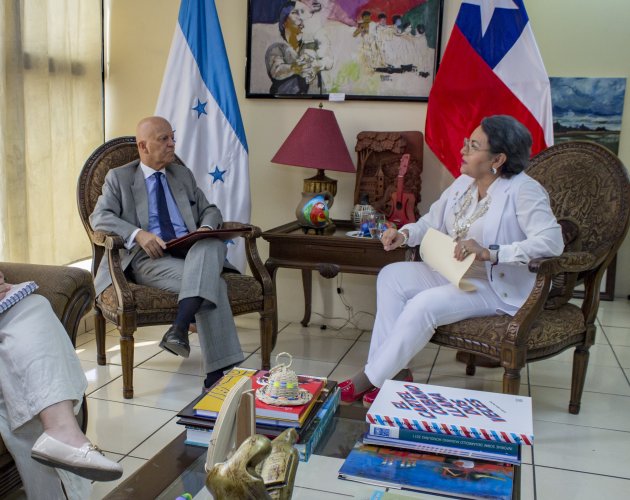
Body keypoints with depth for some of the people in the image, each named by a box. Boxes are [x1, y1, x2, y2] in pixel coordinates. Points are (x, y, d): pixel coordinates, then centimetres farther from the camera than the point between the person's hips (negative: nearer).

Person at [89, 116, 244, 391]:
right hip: (150, 258, -4)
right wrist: (138, 234, -19)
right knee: (212, 283, -33)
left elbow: (210, 210, 25)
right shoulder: (119, 177, 13)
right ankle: (217, 370, -34)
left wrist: (207, 228, -2)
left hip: (192, 252, 4)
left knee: (212, 243, -35)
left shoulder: (184, 175, 25)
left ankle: (180, 326, -45)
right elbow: (99, 217, 0)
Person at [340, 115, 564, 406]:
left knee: (424, 305, -28)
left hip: (499, 287, -8)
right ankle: (392, 372, -10)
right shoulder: (464, 183, 8)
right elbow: (432, 222, 16)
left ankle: (371, 379, -13)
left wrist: (489, 253, -35)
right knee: (391, 276, -7)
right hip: (454, 273, 9)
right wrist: (404, 234, -7)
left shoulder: (523, 191, -16)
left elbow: (551, 241, -27)